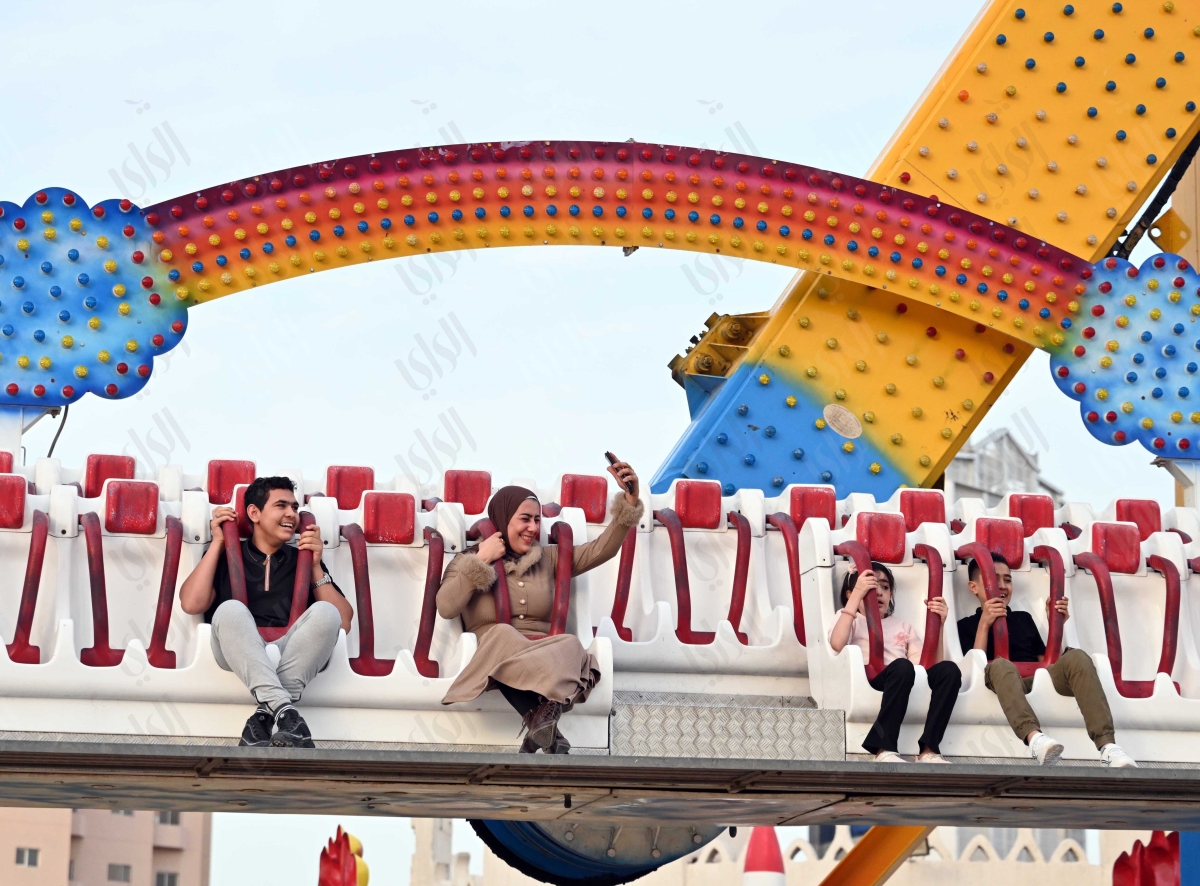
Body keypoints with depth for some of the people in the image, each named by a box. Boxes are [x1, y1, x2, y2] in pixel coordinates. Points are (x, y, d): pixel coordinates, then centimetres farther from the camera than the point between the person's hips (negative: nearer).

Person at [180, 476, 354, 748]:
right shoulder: (226, 556, 20)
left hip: (293, 655, 2)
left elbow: (344, 622, 13)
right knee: (230, 609, -33)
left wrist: (316, 567, 6)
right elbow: (192, 604, 1)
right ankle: (284, 711, -46)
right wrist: (217, 543, 9)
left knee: (325, 612, -28)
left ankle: (266, 715, -35)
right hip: (240, 655, -1)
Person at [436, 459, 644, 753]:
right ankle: (546, 730, -52)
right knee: (501, 634, -38)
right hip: (495, 656, -2)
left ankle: (540, 725, -53)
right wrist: (481, 561, 0)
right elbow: (446, 608, -3)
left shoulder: (548, 559, 22)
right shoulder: (468, 561, 15)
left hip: (546, 652, 2)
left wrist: (630, 500, -1)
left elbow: (601, 549, 11)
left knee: (570, 644, -33)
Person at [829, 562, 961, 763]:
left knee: (947, 669, -26)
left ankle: (929, 750, -34)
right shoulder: (850, 618, 20)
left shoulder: (903, 626, 32)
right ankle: (885, 750, -42)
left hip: (912, 684, 4)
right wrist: (857, 595, -5)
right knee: (902, 666, -37)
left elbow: (930, 665, 16)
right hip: (867, 679, -4)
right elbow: (837, 645, -7)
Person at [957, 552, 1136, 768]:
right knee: (1001, 665, -39)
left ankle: (1107, 745, -43)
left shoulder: (1023, 618, 31)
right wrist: (984, 624, -6)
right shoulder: (967, 625, 18)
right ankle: (1034, 737, -66)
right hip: (1008, 683, -4)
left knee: (1076, 657, -27)